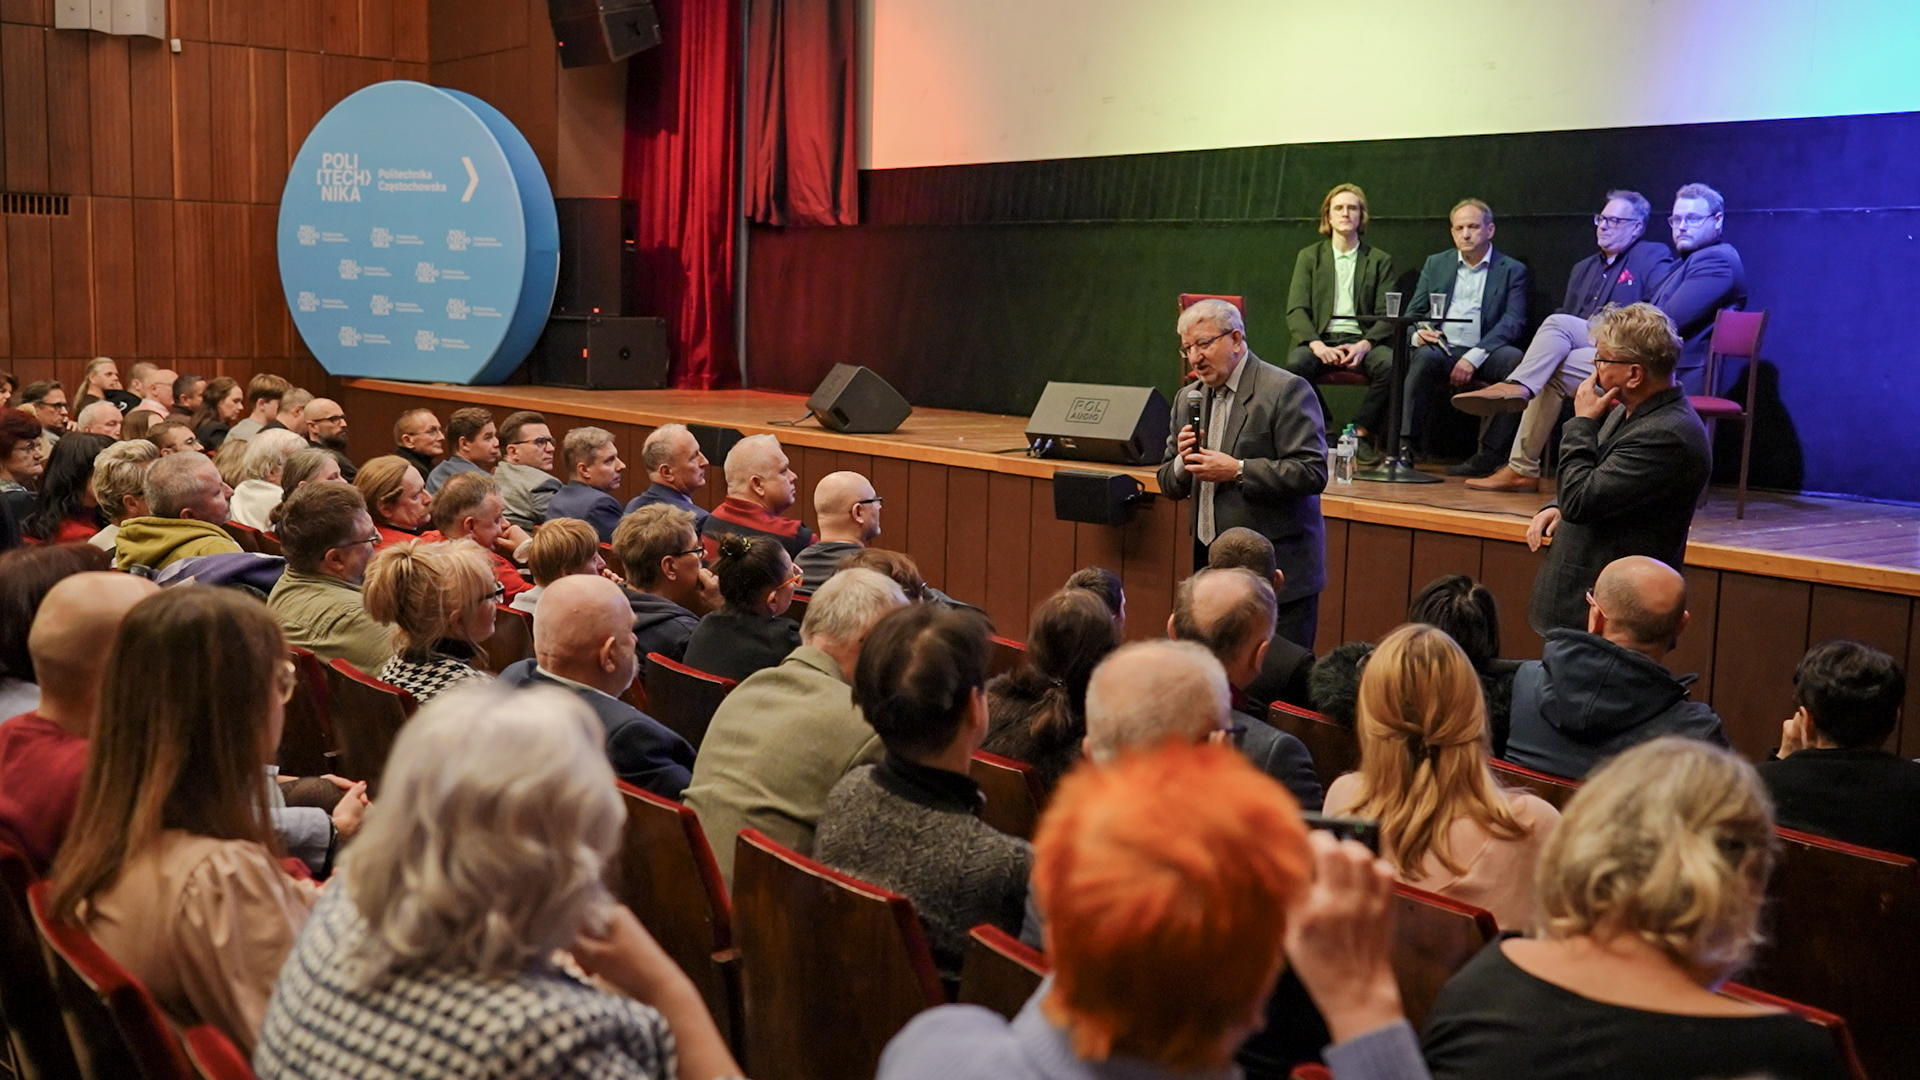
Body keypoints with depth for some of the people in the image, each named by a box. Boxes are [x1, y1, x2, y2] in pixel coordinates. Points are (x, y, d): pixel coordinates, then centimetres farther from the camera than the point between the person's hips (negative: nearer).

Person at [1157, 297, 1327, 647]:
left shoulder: (1286, 390, -7)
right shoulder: (1189, 398, 14)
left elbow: (1313, 472, -15)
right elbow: (1169, 485, 17)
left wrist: (1237, 471, -19)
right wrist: (1183, 462, -5)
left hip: (1278, 570, -6)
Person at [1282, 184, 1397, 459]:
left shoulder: (1380, 261, 13)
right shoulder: (1309, 257, 14)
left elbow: (1387, 315, 5)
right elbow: (1296, 311, 3)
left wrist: (1364, 345, -17)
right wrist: (1316, 344, -17)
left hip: (1361, 340, 0)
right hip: (1319, 339, 0)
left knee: (1389, 364, -33)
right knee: (1296, 362, -34)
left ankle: (1363, 432, -17)